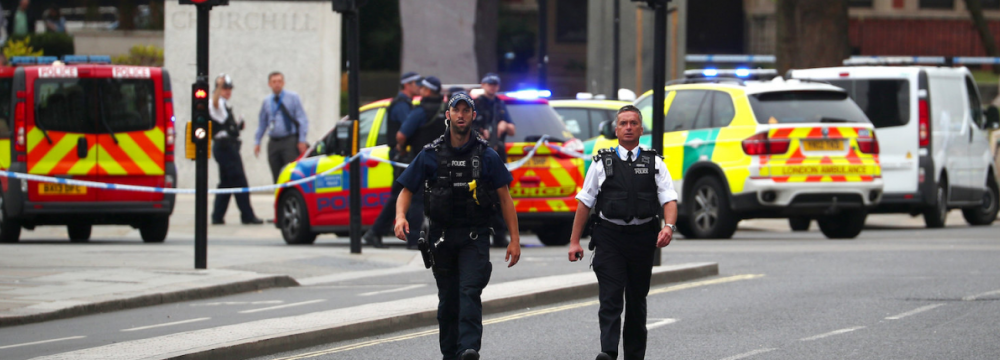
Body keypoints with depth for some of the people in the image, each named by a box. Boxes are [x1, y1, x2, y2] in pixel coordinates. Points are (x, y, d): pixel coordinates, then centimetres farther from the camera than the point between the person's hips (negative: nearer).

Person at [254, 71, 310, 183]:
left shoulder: (293, 98, 1)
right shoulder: (267, 102, 13)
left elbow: (302, 119, -2)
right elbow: (262, 123, 20)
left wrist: (302, 140, -10)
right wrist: (257, 142, 13)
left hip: (290, 142, -4)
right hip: (274, 143, 4)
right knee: (277, 177, 3)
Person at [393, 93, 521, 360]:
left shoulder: (486, 156, 3)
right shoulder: (430, 155, 5)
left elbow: (504, 197, 5)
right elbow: (407, 190, 7)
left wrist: (515, 239, -1)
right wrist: (400, 216, -15)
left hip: (474, 237, -2)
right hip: (442, 237, 2)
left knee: (470, 291, -19)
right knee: (448, 299, 8)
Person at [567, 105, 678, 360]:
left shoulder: (654, 164, 9)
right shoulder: (602, 163, 7)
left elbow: (669, 199, 1)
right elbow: (585, 202, 8)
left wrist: (669, 226, -19)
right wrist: (575, 241, 4)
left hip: (642, 237, 2)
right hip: (609, 236, -2)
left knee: (637, 300, 11)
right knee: (610, 296, -14)